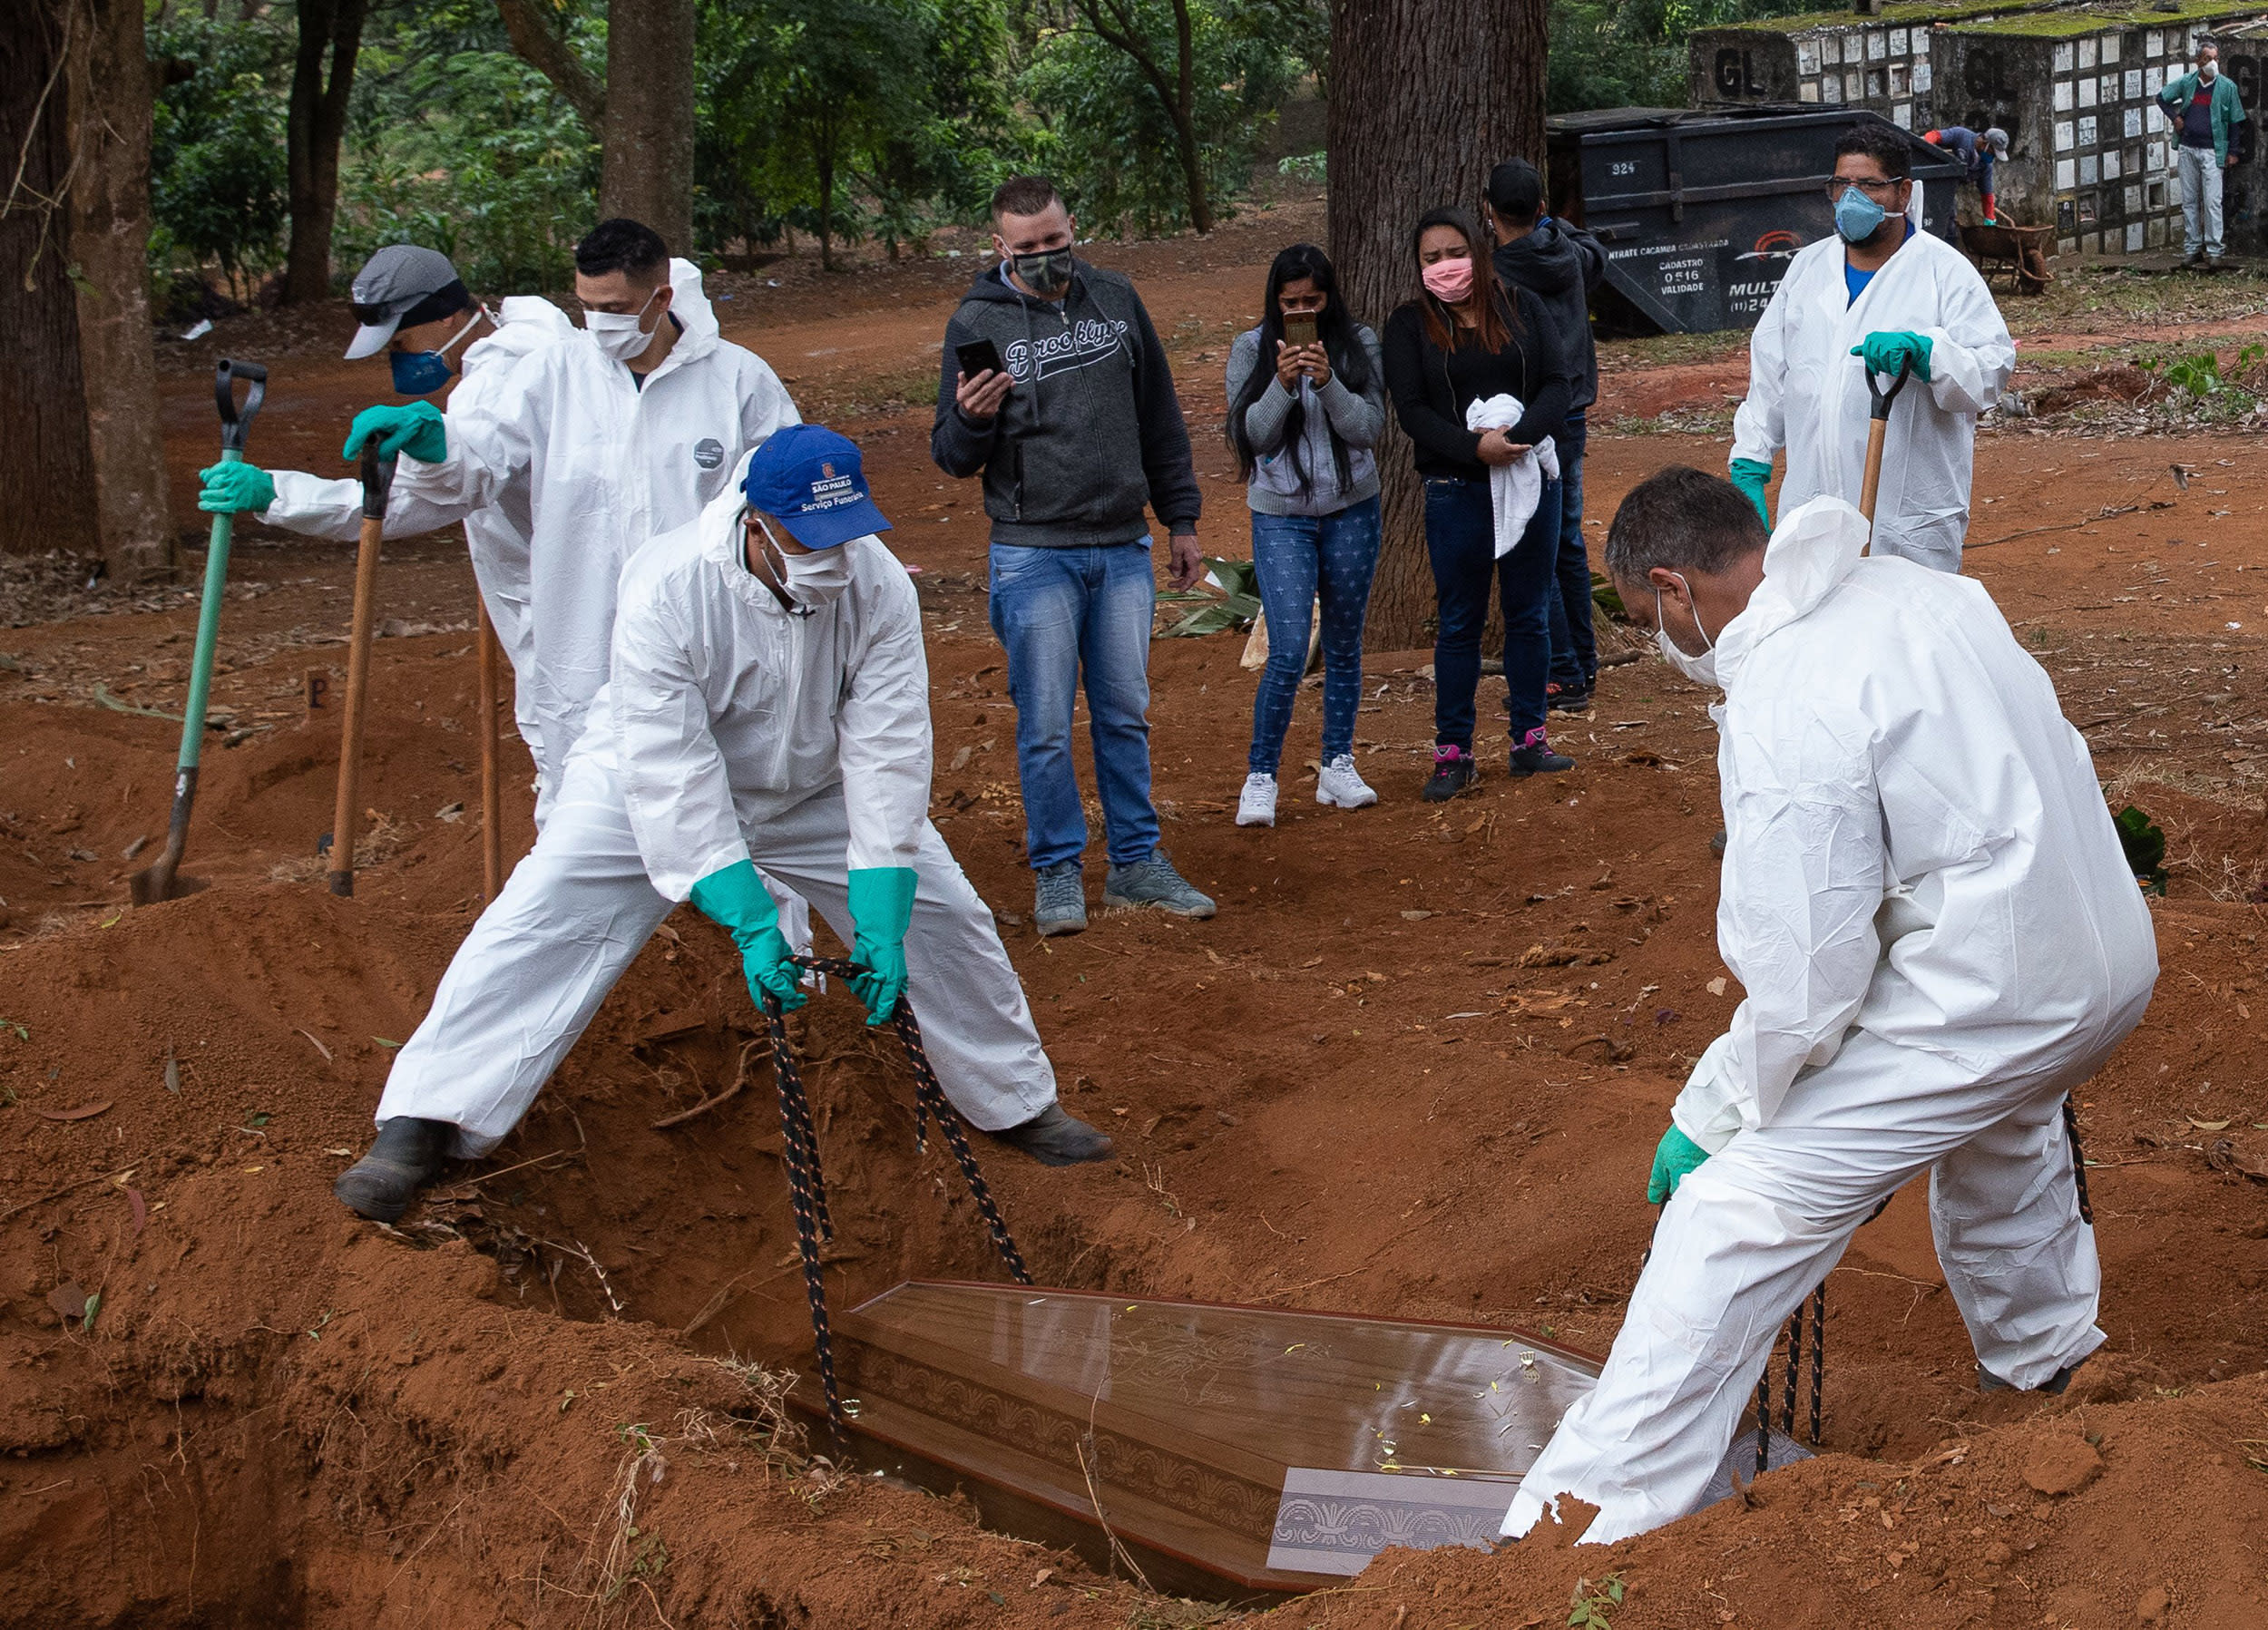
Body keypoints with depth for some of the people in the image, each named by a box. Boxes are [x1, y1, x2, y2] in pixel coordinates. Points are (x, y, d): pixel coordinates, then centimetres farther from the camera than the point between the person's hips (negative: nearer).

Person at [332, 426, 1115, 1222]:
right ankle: (420, 1126, -12)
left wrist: (881, 922, -32)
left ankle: (1017, 1104, 25)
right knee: (540, 921, -19)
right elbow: (672, 771, -35)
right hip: (652, 780, -3)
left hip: (813, 790, 3)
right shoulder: (666, 587, -35)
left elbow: (886, 753, -26)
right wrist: (748, 922, -40)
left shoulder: (878, 586, -26)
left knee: (941, 916, 2)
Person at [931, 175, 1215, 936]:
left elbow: (1160, 417, 16)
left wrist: (1181, 517, 15)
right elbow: (952, 458, -1)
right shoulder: (977, 324, -4)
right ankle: (1057, 872, 11)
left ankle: (1136, 861, 20)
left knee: (1126, 715, 10)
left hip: (1124, 551, 3)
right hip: (1034, 556, -3)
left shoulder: (1116, 300, 7)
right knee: (1046, 725, -1)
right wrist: (970, 419, -23)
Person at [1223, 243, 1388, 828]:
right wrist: (1283, 383, -24)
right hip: (1280, 516, -2)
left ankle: (1338, 767, 22)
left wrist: (1327, 380, -24)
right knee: (1288, 652, -11)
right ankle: (1260, 777, 0)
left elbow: (1368, 429, -9)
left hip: (1352, 511, 2)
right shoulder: (1252, 350, -4)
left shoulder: (1358, 344, -2)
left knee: (1345, 645, 10)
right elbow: (1250, 435, -9)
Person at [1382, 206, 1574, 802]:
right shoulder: (1408, 326, 2)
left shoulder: (1522, 308, 5)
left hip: (1531, 479, 2)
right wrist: (1476, 447, -21)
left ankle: (1529, 738, 18)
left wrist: (1519, 436, -19)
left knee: (1529, 615, 9)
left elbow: (1556, 385, -2)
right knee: (1459, 623, 4)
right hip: (1456, 491, -2)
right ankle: (1452, 752, 9)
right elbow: (1412, 411, -6)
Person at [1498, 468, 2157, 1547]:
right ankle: (2040, 1363, 64)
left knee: (1734, 1219, -5)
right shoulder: (1916, 588, 6)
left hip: (1983, 993, -9)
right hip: (2115, 959, 9)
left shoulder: (1783, 711, -21)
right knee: (2002, 1131, 40)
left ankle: (1598, 1516, -3)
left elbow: (1802, 985, -20)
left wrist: (1710, 1114, -5)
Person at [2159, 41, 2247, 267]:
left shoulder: (2227, 87, -1)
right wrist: (2174, 117, 4)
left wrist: (2232, 152, -1)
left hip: (2212, 151, -3)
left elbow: (2234, 121, 3)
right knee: (2189, 201, 7)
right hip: (2187, 149, 3)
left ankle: (2213, 250, -6)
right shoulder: (2186, 83, 5)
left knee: (2212, 201, -8)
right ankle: (2192, 248, 13)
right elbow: (2162, 98, 20)